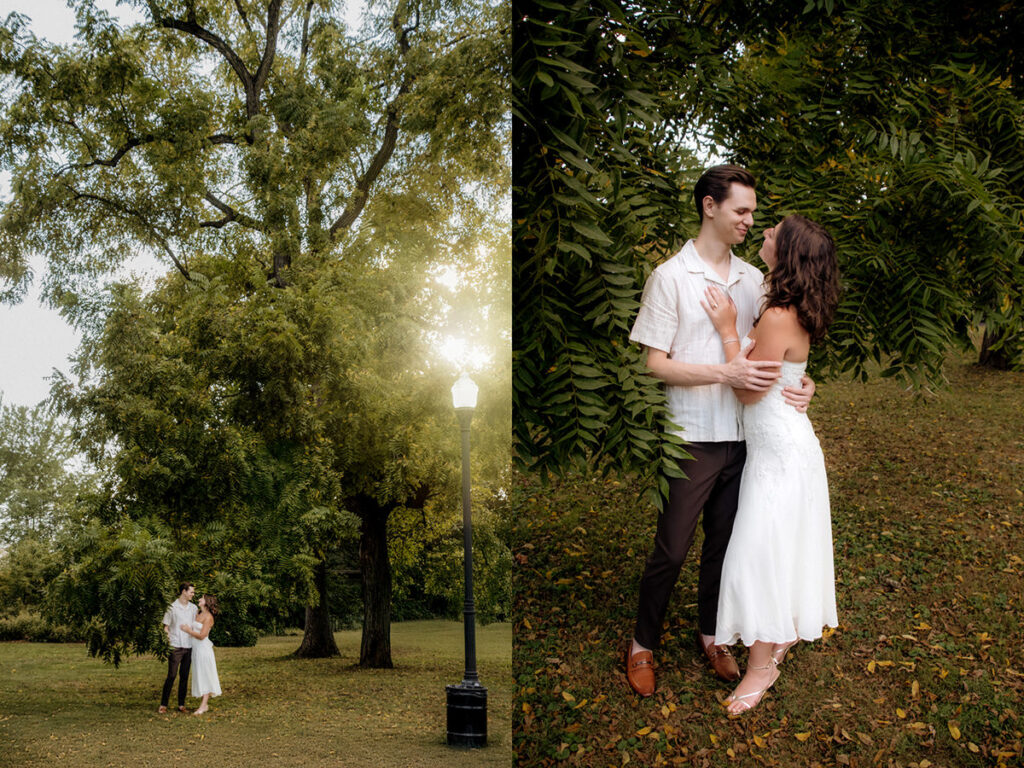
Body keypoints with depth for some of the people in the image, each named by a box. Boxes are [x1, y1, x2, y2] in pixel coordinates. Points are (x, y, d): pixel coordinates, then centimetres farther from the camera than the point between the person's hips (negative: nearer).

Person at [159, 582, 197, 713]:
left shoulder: (193, 608, 10)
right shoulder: (172, 607, -3)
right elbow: (166, 627, 1)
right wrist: (168, 641, -8)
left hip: (189, 647, 4)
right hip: (176, 647, -4)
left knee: (184, 676, 6)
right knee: (172, 675, -6)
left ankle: (181, 704, 12)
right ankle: (163, 704, 0)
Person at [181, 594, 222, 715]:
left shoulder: (208, 617, -13)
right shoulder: (198, 614, 11)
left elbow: (202, 635, -19)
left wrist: (188, 630, -11)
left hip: (204, 648, -8)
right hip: (195, 648, 8)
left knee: (205, 676, -5)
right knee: (199, 676, 9)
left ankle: (204, 705, -5)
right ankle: (204, 704, 14)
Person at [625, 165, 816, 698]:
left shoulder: (753, 279, 8)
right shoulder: (670, 277, -8)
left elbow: (772, 349, 16)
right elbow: (656, 363, -10)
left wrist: (799, 383, -5)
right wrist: (725, 374, -22)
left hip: (742, 435, 5)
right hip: (692, 438, -5)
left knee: (723, 543, 15)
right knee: (671, 550, 2)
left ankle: (710, 634, 32)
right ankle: (643, 644, 19)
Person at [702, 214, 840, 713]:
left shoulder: (778, 319, -26)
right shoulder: (794, 312, 4)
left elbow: (748, 392, -20)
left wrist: (728, 330, -19)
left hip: (782, 452, -10)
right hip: (782, 446, 10)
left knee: (762, 552, -2)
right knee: (780, 548, 21)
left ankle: (762, 664, 9)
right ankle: (787, 631, 38)